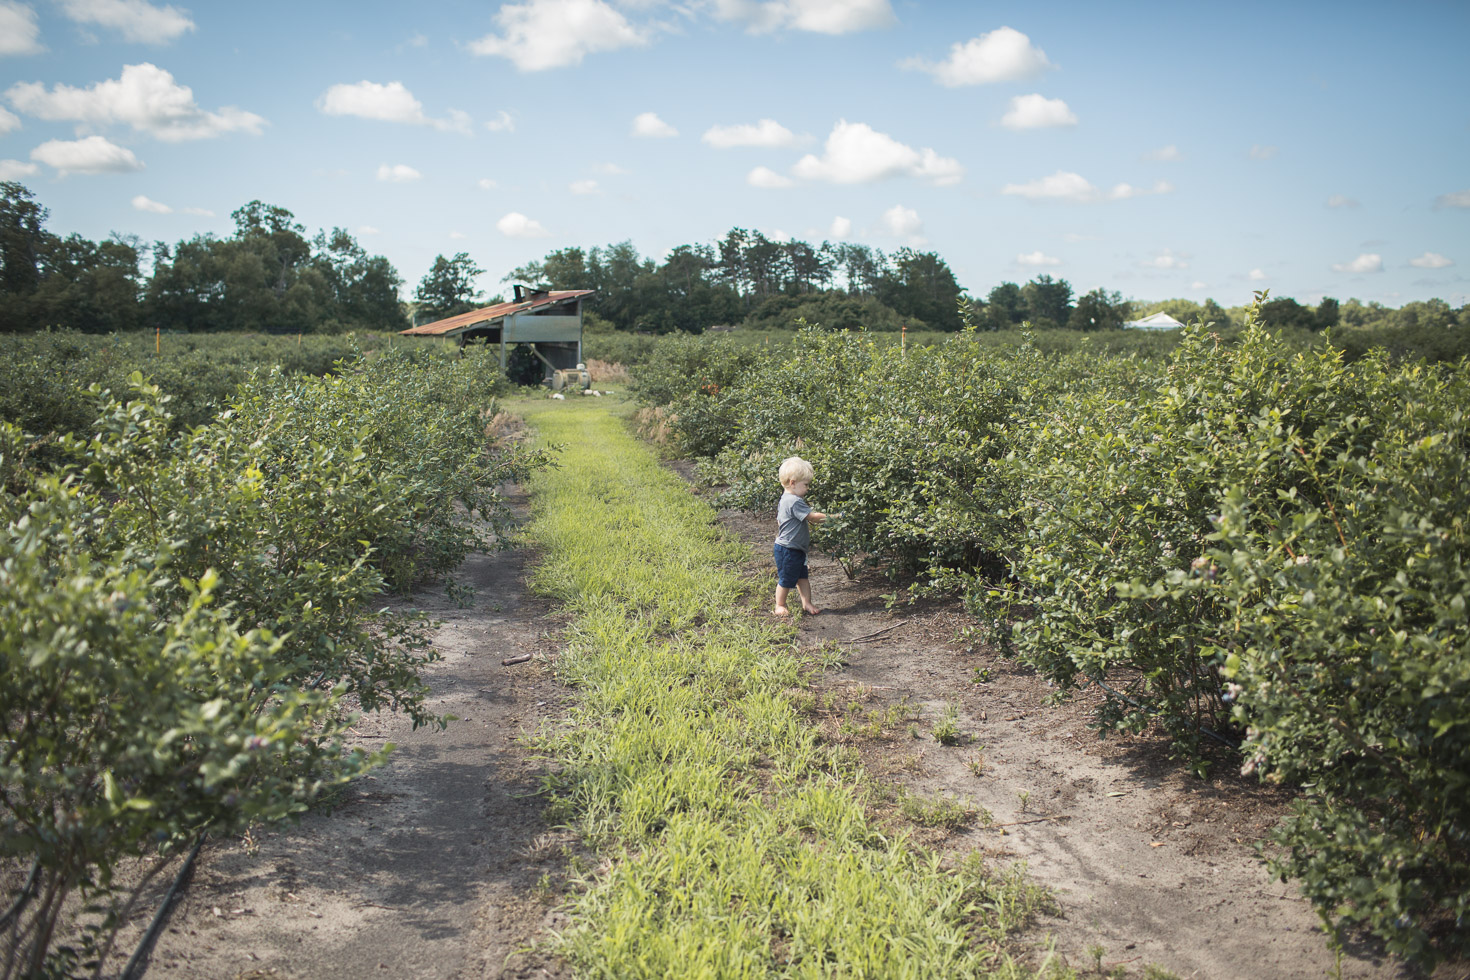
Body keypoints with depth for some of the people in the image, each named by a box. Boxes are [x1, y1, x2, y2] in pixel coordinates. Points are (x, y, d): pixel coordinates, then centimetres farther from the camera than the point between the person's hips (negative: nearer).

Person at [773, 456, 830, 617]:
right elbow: (813, 517, -25)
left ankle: (807, 603, 18)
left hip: (796, 549, 10)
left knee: (802, 577, 13)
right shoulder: (795, 502, -23)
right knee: (786, 579, 5)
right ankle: (780, 605, 19)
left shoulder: (785, 499, 9)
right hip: (788, 549, -10)